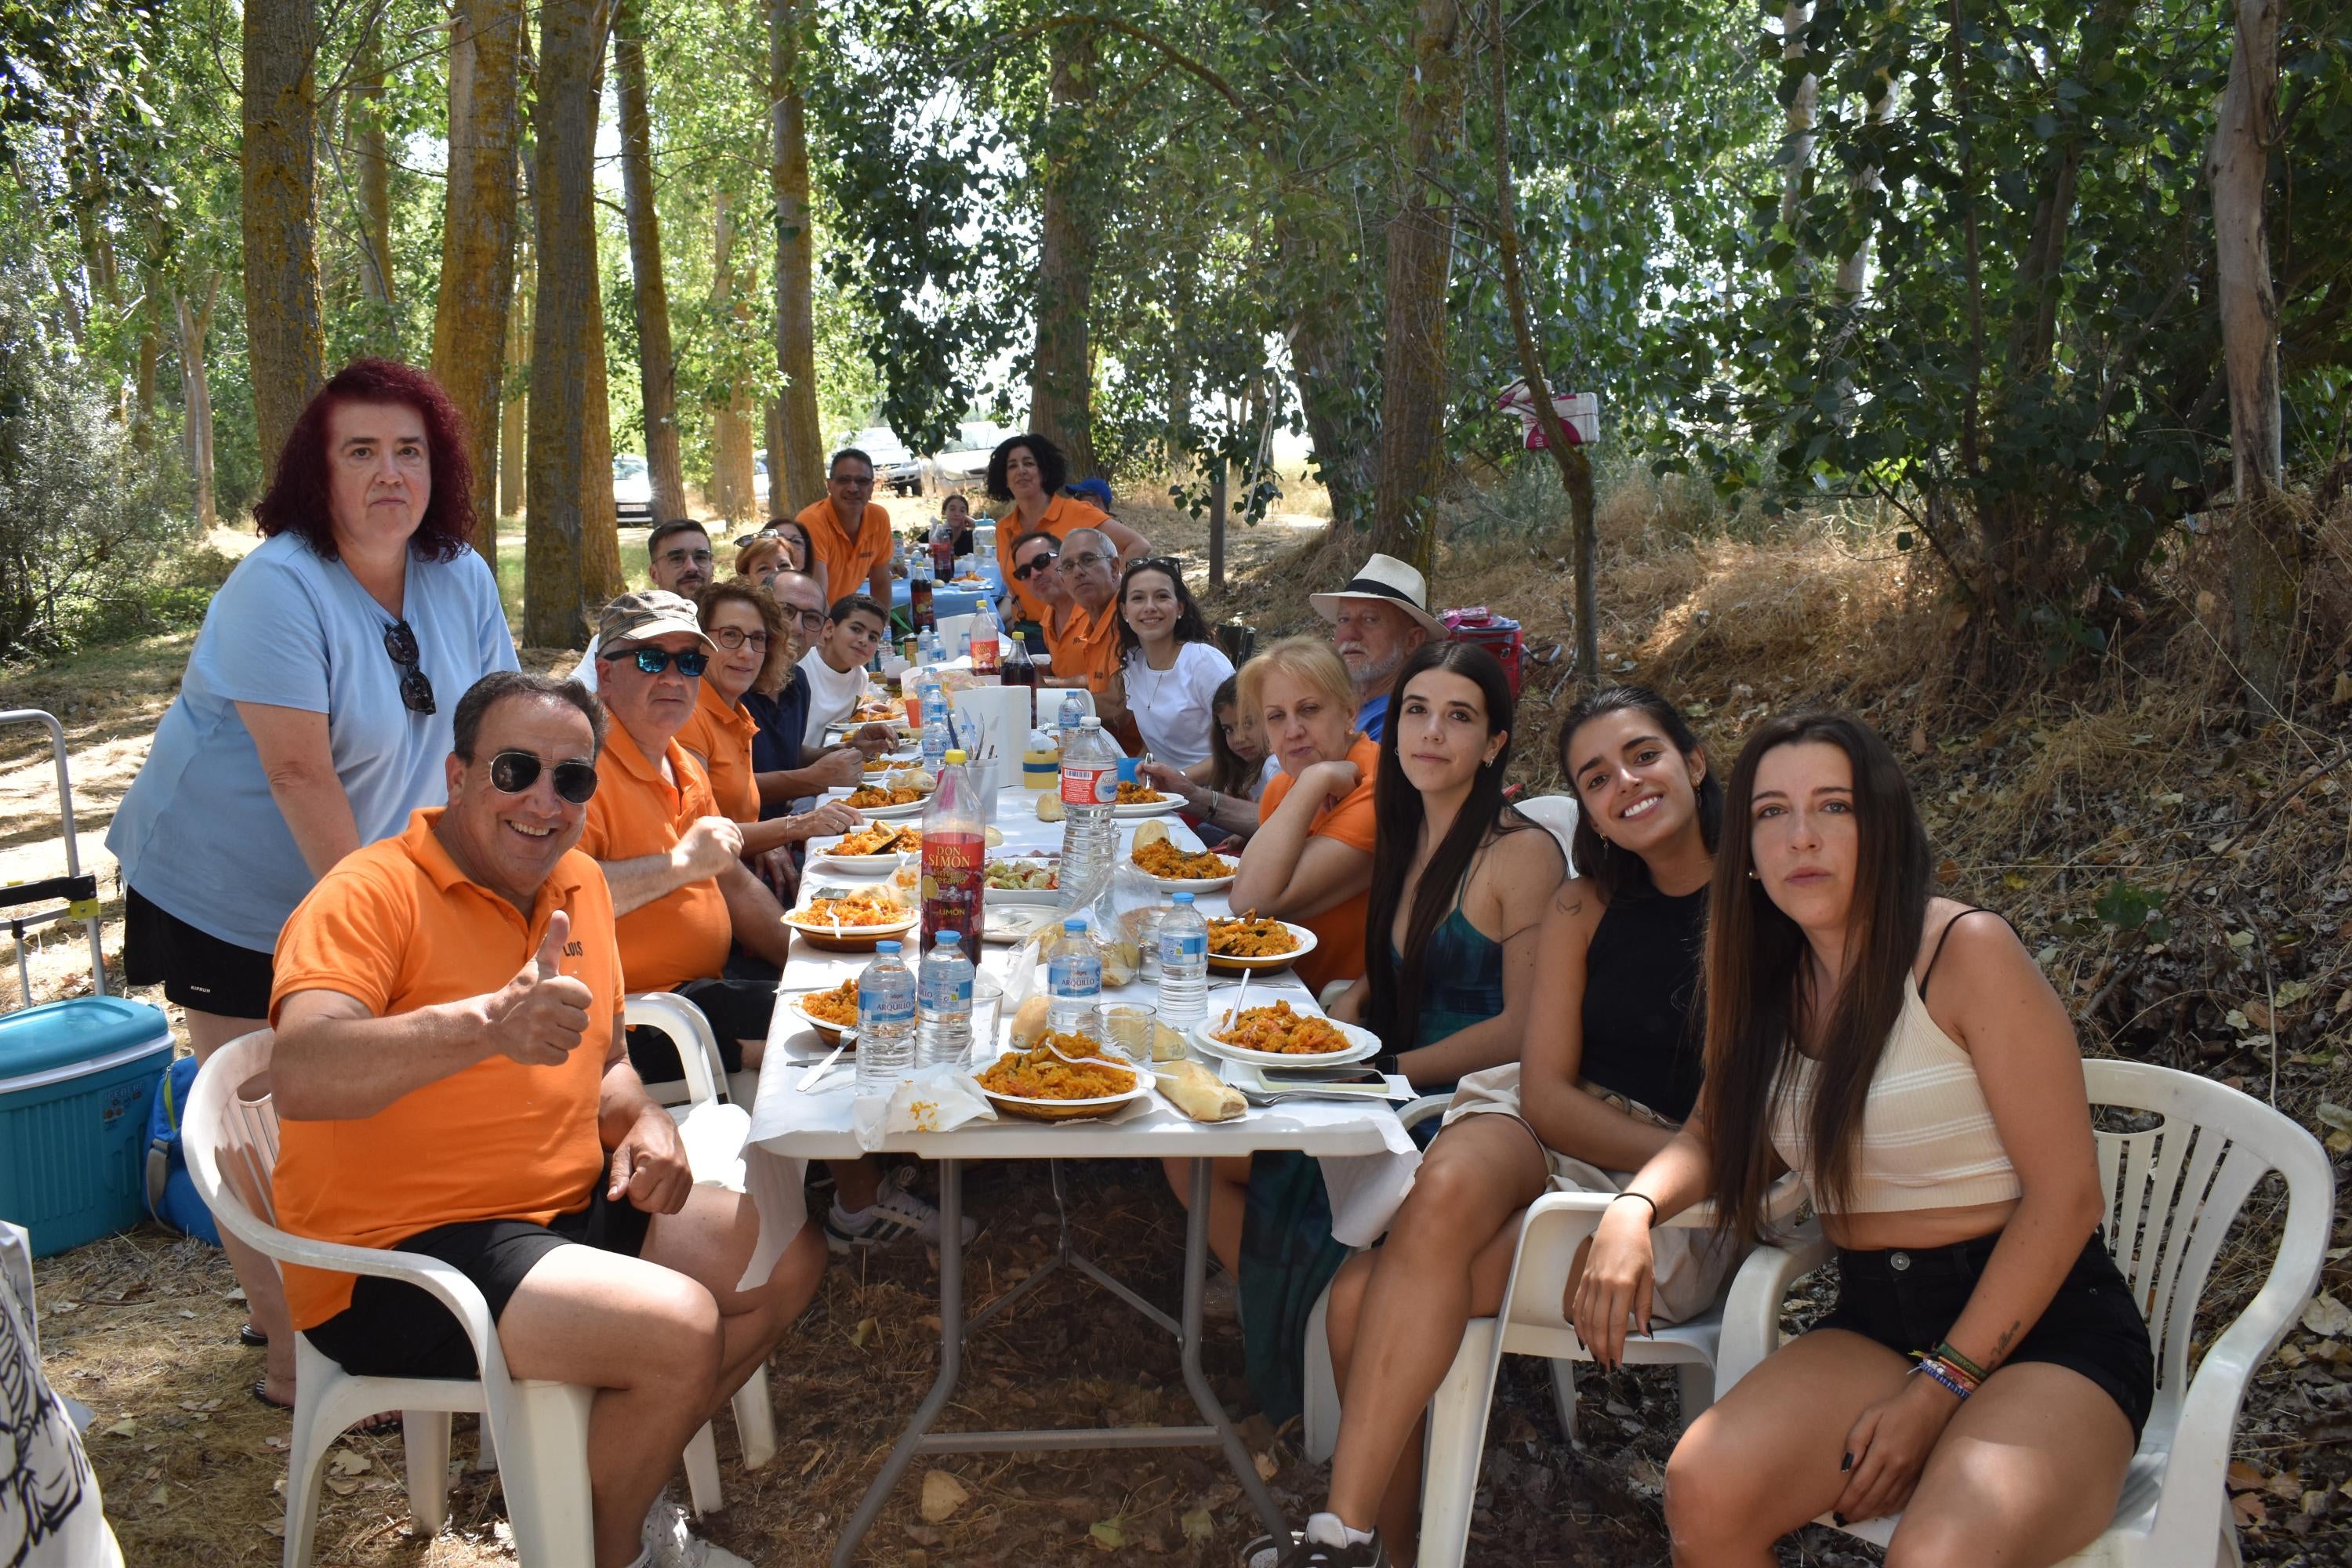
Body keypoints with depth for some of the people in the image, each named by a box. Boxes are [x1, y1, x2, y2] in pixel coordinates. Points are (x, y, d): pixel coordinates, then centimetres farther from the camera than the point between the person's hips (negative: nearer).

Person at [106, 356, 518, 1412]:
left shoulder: (462, 579, -3)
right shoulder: (277, 589, -23)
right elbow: (300, 774, -26)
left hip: (362, 884, 6)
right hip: (227, 892, -6)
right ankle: (292, 1358, 14)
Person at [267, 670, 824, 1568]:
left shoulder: (579, 883, 7)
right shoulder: (373, 894, -18)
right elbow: (299, 1078, -35)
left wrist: (644, 1122, -2)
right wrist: (487, 1023, -50)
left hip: (568, 1206, 9)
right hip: (396, 1257, -9)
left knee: (788, 1258, 10)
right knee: (680, 1327, -26)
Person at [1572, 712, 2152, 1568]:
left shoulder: (1965, 951, -13)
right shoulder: (1770, 979, 6)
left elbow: (2066, 1195, -13)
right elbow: (1718, 1136, 16)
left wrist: (1942, 1384, -14)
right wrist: (1634, 1207, -7)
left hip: (2044, 1326, -5)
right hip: (1873, 1322, 5)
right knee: (1704, 1492, -22)